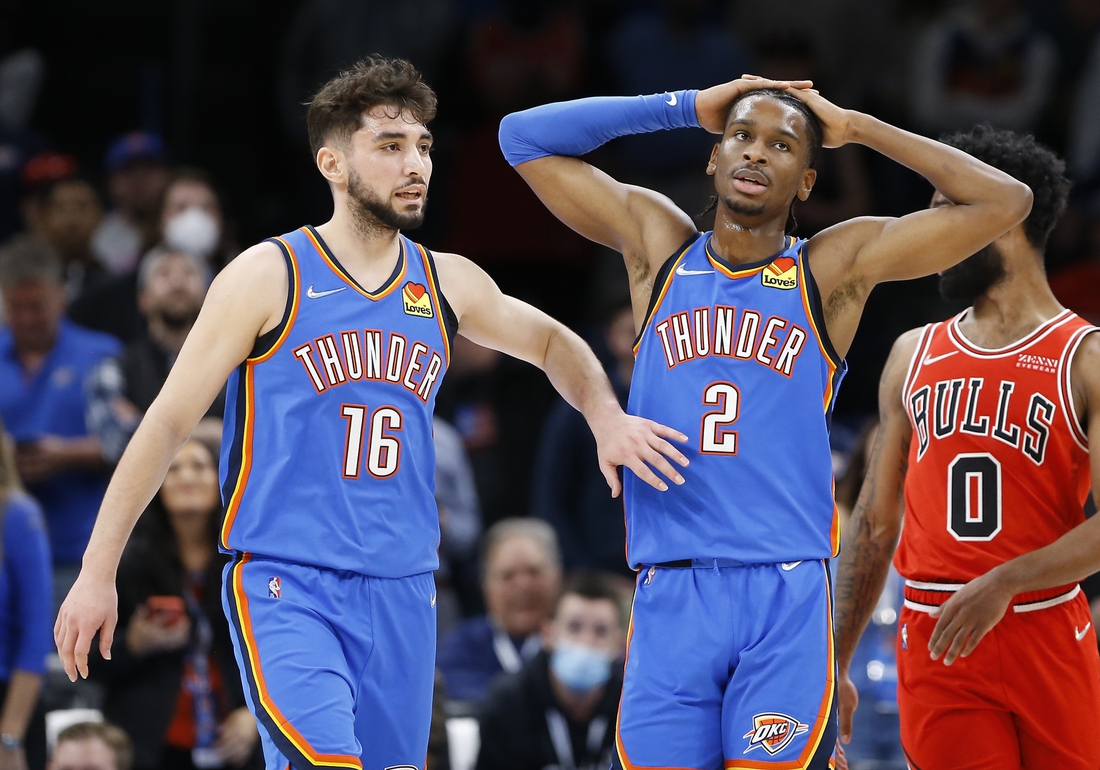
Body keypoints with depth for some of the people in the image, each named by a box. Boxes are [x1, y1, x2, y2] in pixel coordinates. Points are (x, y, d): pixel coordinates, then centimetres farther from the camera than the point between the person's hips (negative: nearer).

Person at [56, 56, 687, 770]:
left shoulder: (448, 284, 10)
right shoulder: (268, 277, -4)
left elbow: (554, 343, 30)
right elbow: (168, 422, 0)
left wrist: (607, 418, 9)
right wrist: (98, 572, -1)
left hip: (402, 592, 5)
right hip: (282, 584, -5)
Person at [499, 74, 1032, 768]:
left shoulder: (834, 268, 6)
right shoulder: (658, 245, 12)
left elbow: (1005, 202, 2)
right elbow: (525, 136, 14)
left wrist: (854, 128, 6)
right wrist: (690, 108, 10)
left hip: (787, 598, -2)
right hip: (669, 597, 2)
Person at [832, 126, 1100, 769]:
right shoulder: (914, 355, 13)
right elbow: (876, 523, 17)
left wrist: (1005, 582, -22)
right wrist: (835, 662, 14)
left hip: (1048, 637, -3)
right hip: (934, 643, 3)